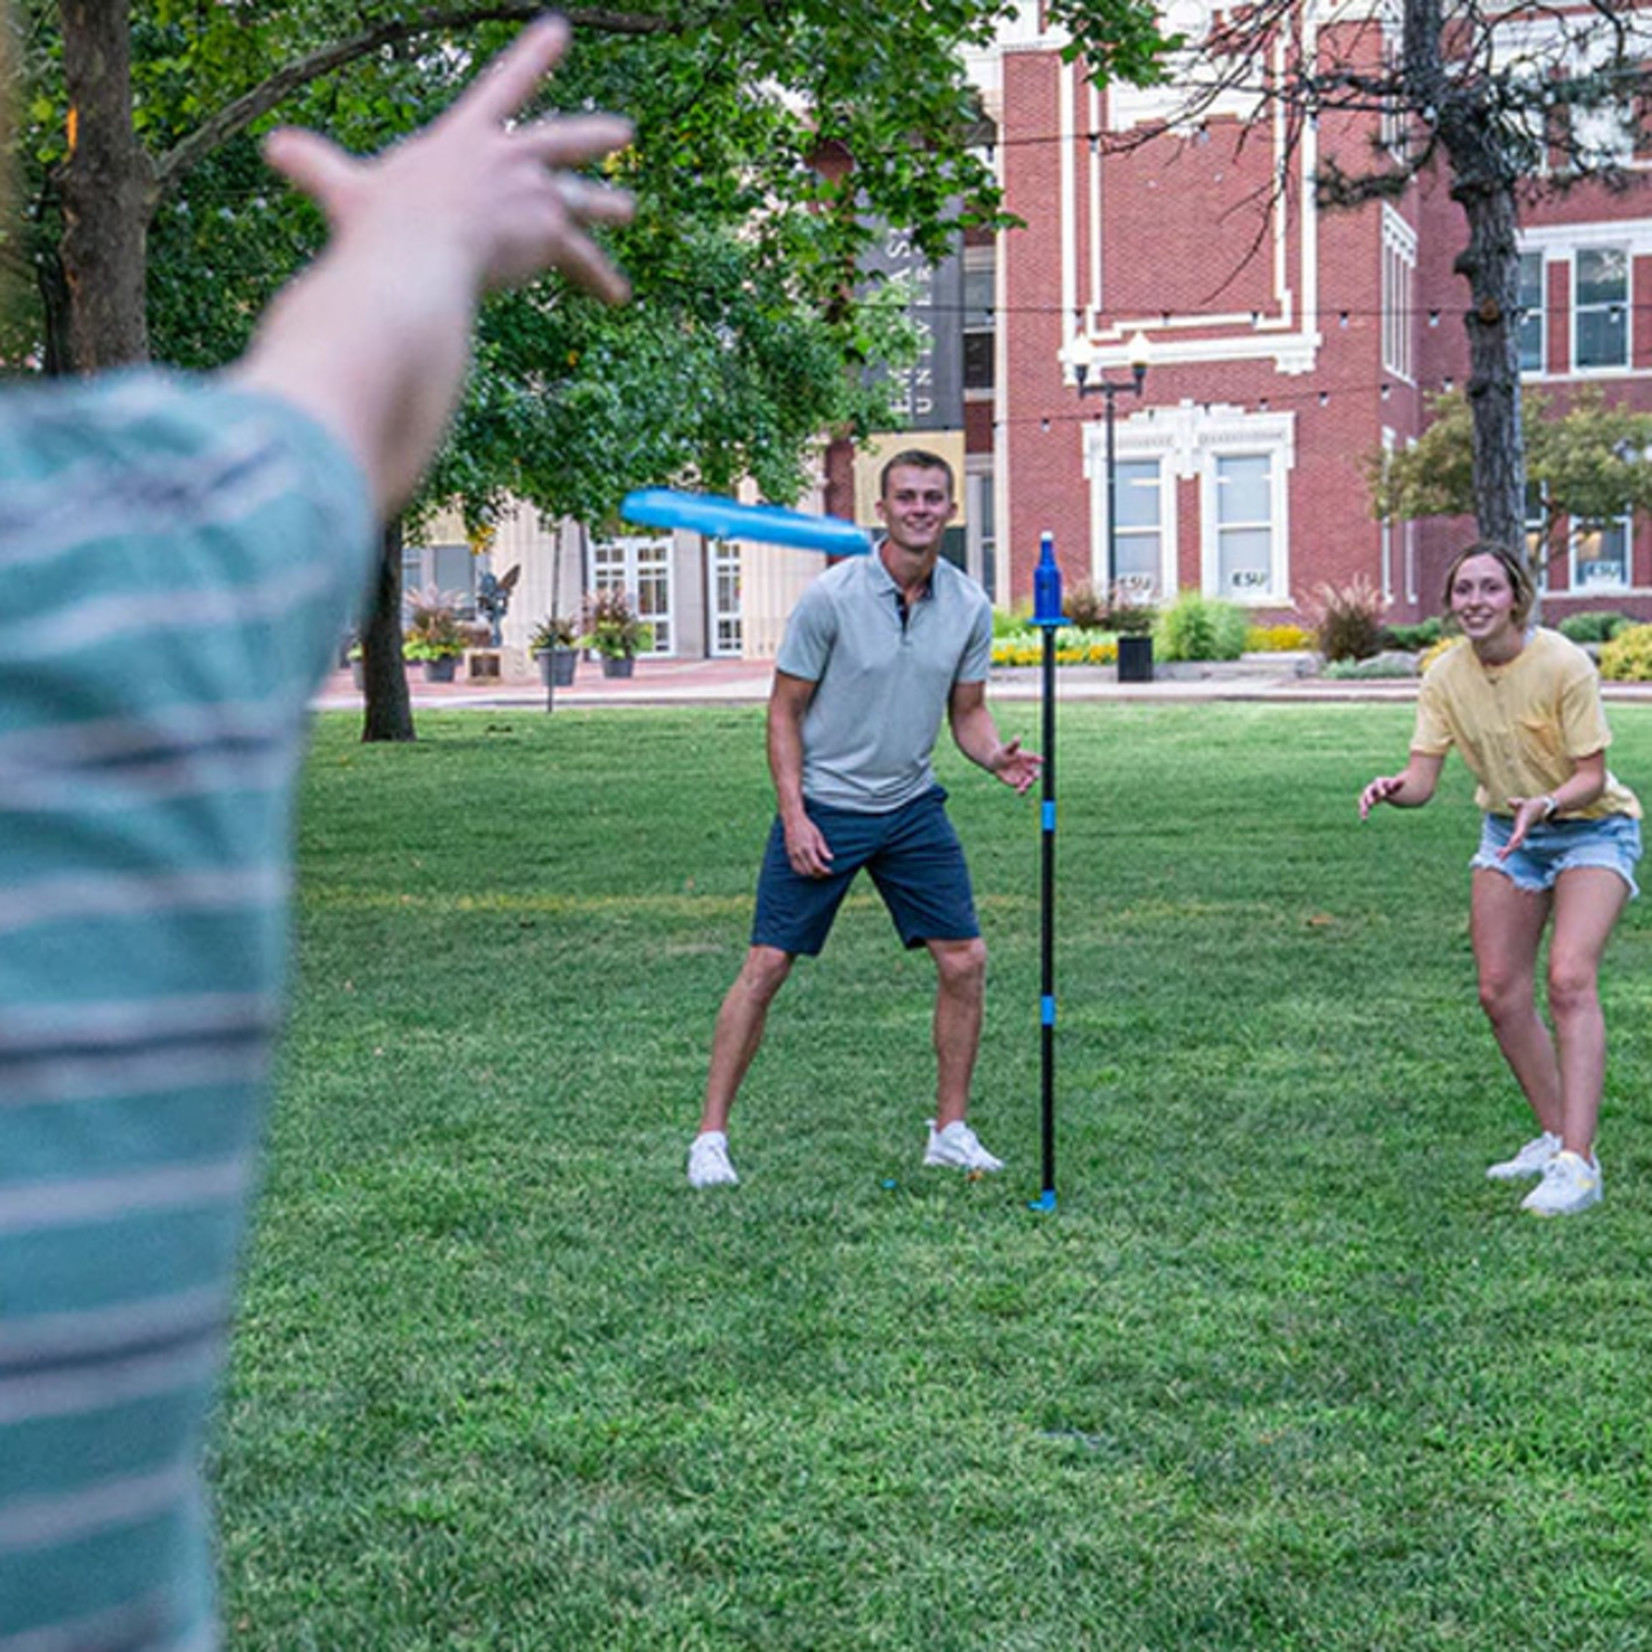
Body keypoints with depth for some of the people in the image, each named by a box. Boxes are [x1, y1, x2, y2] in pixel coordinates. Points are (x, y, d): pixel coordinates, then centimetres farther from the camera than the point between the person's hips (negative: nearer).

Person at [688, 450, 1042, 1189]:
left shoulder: (969, 606, 0)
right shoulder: (831, 596, -13)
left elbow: (967, 712, 10)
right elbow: (785, 710, -7)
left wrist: (997, 756, -12)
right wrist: (794, 815, -13)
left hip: (913, 808, 4)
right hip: (822, 808, -4)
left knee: (965, 960, 0)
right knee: (766, 966, -6)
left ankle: (950, 1129, 16)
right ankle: (711, 1135, 4)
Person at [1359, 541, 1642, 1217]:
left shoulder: (1563, 665, -23)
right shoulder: (1446, 676, -10)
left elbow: (1591, 776, -21)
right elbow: (1422, 778, -12)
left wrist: (1546, 804, -41)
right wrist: (1395, 788, -35)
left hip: (1591, 827, -5)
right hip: (1509, 830, 5)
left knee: (1569, 979, -22)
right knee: (1500, 994, 1)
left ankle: (1577, 1165, -24)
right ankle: (1556, 1137, 19)